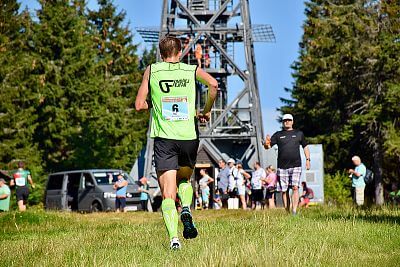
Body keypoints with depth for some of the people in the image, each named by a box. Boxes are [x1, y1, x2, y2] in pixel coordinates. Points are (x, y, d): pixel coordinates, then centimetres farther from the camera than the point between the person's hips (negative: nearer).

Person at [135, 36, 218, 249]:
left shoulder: (152, 70, 7)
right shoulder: (192, 70, 8)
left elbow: (139, 105, 4)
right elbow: (213, 84, -10)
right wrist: (206, 111, 4)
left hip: (164, 138, -1)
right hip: (189, 136, 1)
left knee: (167, 194, -3)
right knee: (184, 180, 26)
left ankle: (174, 238, -23)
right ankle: (186, 210, -3)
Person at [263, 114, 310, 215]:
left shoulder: (299, 133, 13)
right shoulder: (278, 135, 11)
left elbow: (305, 146, 21)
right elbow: (267, 146, 4)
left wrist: (307, 159, 9)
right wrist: (266, 144, -20)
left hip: (296, 166, -1)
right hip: (282, 167, 1)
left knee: (295, 188, -15)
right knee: (284, 191, 2)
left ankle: (294, 211, -20)